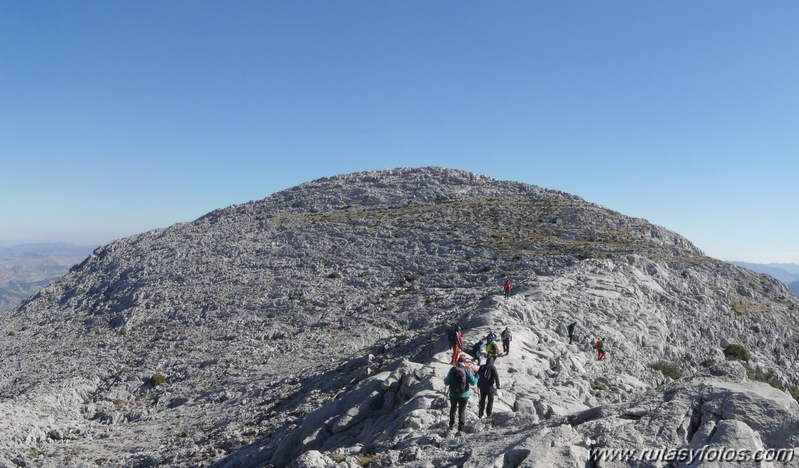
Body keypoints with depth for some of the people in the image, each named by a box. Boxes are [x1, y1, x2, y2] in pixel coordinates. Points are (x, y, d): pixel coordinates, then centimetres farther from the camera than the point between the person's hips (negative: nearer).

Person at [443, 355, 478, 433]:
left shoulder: (452, 370, -3)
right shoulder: (467, 370, -9)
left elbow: (446, 383, 0)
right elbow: (473, 382, -10)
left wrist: (445, 379, 23)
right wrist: (477, 378, 10)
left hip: (453, 394, 2)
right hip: (463, 395, -2)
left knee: (453, 409, 22)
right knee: (462, 411, 8)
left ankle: (451, 426, 31)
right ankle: (460, 429, 3)